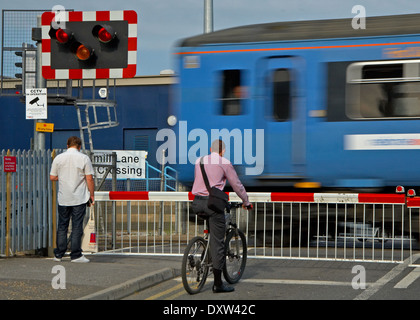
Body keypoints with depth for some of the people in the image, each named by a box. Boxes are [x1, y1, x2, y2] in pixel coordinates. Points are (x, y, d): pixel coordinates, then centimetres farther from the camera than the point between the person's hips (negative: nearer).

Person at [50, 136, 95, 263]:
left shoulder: (58, 158, 2)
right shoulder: (84, 158, -5)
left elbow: (52, 177, 5)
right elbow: (89, 179, -7)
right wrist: (92, 195, 2)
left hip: (63, 199, 2)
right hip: (79, 199, -2)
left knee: (62, 226, 10)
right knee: (77, 226, 0)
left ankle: (58, 254, 12)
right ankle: (76, 255, 0)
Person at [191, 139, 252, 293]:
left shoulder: (199, 161, 16)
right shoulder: (224, 163, 2)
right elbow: (237, 184, 7)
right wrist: (246, 202, 21)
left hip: (197, 202, 5)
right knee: (217, 242, -1)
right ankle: (218, 284, 0)